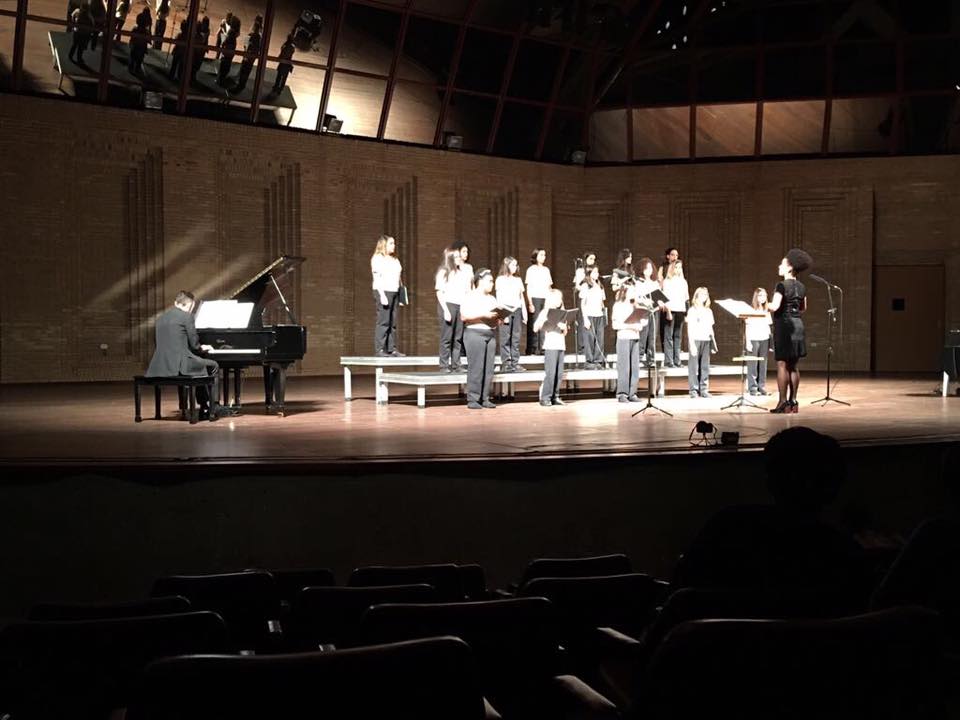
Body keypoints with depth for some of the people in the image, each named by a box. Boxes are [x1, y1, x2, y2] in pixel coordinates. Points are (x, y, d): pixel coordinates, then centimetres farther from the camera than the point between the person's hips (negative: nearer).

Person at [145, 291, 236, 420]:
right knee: (213, 366, 14)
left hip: (161, 366, 8)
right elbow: (194, 344, -5)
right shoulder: (186, 316, -5)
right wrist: (202, 348, 19)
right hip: (178, 365, -8)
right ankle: (213, 407, 18)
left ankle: (205, 408, 27)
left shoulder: (161, 318, 17)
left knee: (199, 368, 30)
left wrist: (199, 348, 27)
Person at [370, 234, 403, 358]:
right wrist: (382, 295, -17)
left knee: (393, 323, 4)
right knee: (383, 322, -10)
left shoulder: (395, 260, 20)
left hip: (394, 292, 7)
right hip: (383, 291, -7)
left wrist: (401, 296, 15)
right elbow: (377, 278, -9)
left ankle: (392, 349, 6)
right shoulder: (377, 258, -2)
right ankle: (379, 349, -10)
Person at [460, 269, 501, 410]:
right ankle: (472, 399, -7)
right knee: (476, 368, -10)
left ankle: (485, 399, 8)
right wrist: (483, 315, -17)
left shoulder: (492, 299, 20)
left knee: (488, 369, 3)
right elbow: (464, 316, -12)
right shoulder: (470, 297, -2)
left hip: (491, 334, 7)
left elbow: (496, 316, 23)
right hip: (475, 333, -7)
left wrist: (498, 318, 0)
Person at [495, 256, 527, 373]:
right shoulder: (501, 279, 3)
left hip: (517, 310, 5)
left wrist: (524, 311, 14)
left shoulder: (518, 280, 18)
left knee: (516, 337, 1)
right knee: (505, 337, -6)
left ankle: (515, 362, 2)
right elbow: (499, 298, -3)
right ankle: (506, 363, -5)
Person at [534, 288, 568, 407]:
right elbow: (535, 328, -8)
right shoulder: (545, 313, 1)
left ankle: (555, 397, 7)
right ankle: (545, 397, -8)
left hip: (561, 345, 6)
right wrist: (544, 317, -19)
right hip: (550, 345, -6)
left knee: (559, 373, 1)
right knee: (550, 372, -11)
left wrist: (564, 327, -3)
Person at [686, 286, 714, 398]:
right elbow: (690, 328, -5)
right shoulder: (692, 310, 0)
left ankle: (704, 389, 8)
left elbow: (711, 328, 19)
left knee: (705, 366, 4)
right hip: (695, 340, -5)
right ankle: (693, 390, -2)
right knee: (694, 366, -5)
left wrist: (713, 342, 11)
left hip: (706, 340, 5)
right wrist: (692, 344, -13)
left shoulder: (708, 311, 17)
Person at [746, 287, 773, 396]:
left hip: (765, 339, 4)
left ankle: (762, 387, 5)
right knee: (753, 365, -4)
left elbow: (768, 326, 17)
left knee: (763, 365, 2)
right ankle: (752, 388, -4)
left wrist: (771, 341, 9)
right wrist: (748, 341, -9)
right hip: (753, 339, -4)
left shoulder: (766, 310, 16)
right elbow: (747, 326, -1)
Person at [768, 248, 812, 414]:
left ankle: (783, 403, -6)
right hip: (798, 325, 7)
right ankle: (793, 401, 12)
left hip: (784, 325, -7)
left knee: (782, 364, -5)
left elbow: (775, 307, -19)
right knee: (793, 366, 10)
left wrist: (766, 306, 0)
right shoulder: (801, 287, 10)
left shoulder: (782, 285, -12)